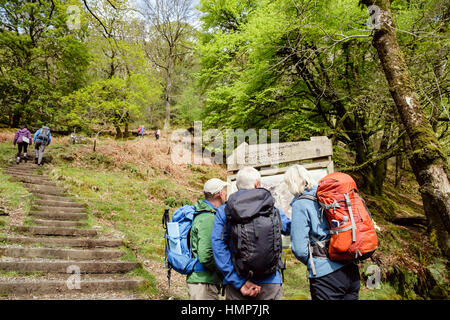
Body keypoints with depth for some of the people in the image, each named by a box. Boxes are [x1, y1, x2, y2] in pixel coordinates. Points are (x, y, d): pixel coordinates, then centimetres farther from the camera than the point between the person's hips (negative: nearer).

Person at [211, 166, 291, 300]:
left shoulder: (223, 211, -2)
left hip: (235, 289, 0)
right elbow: (290, 228, 18)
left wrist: (239, 282, -12)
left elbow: (218, 246, -12)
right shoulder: (272, 209, 1)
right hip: (270, 284, 0)